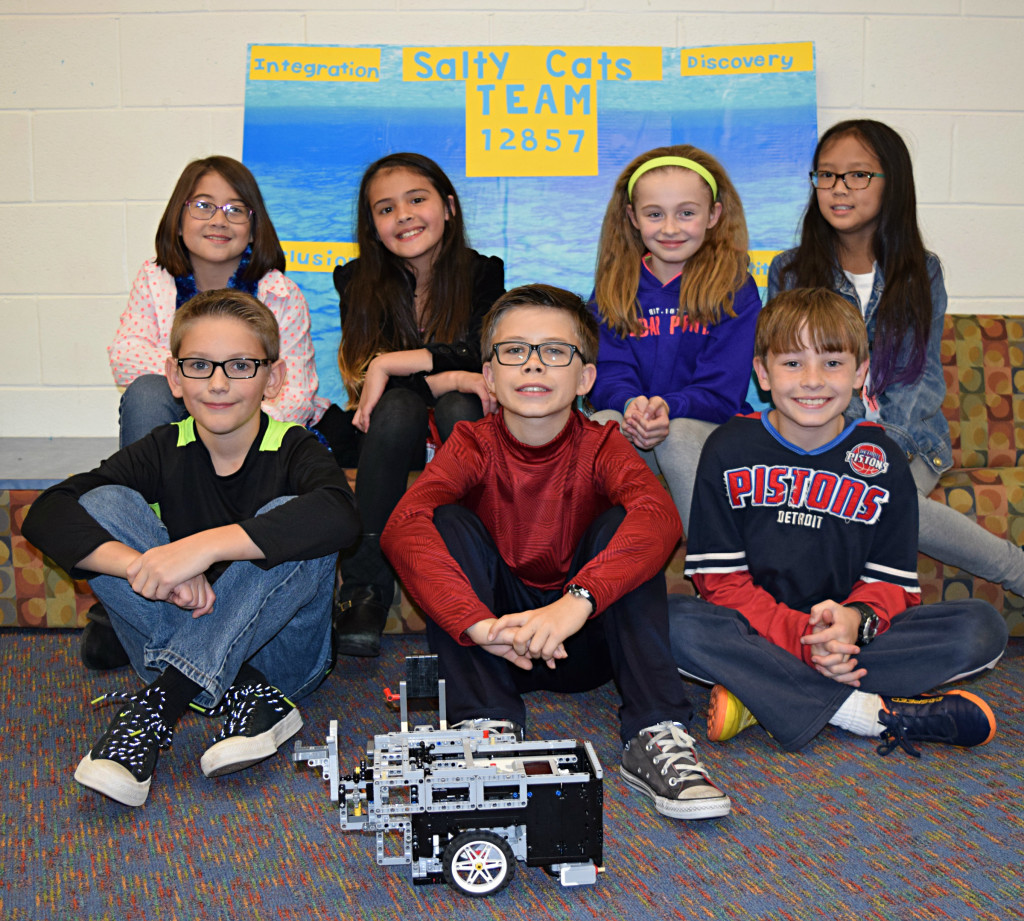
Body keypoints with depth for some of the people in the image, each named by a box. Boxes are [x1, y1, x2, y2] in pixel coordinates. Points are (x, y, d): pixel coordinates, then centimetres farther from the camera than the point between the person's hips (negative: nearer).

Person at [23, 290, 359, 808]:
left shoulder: (293, 449, -10)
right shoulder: (164, 452, -2)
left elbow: (339, 516, -35)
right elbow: (47, 515, -16)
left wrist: (208, 544, -40)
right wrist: (142, 565, -33)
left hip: (281, 653, -3)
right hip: (184, 639, 3)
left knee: (288, 517, -28)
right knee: (102, 504, -15)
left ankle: (158, 705, -29)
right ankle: (244, 696, -23)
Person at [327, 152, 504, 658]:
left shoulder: (482, 275, -2)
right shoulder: (358, 282, -1)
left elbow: (481, 361, -18)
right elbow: (362, 378, -13)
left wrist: (391, 364, -25)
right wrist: (442, 377, -28)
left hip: (460, 435, 0)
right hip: (384, 435, 0)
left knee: (458, 406, -33)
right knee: (399, 405, -33)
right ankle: (365, 587, -34)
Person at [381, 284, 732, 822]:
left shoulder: (600, 446, -9)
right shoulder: (473, 445, -8)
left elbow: (659, 517, -32)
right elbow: (402, 528, -28)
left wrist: (576, 601, -46)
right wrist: (477, 624, -42)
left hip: (583, 642, 0)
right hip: (492, 640, 0)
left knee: (621, 524, -24)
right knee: (449, 523, -22)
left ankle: (655, 737, -28)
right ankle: (488, 727, -30)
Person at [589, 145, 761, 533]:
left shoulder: (735, 289, 0)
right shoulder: (613, 286, 10)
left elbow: (721, 391, -7)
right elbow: (609, 372, 2)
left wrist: (669, 408, -27)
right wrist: (631, 404, -22)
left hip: (708, 425, -2)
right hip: (629, 421, 2)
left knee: (678, 437, -35)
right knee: (600, 425, -31)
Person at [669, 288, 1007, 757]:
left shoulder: (883, 460, 2)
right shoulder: (729, 450, -3)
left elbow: (892, 582, 1)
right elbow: (720, 580, -8)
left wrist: (856, 619, -24)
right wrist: (801, 636, -23)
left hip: (852, 635, 2)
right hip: (758, 628, -2)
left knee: (983, 627, -19)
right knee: (674, 622, -32)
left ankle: (761, 696, -27)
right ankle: (879, 715, -31)